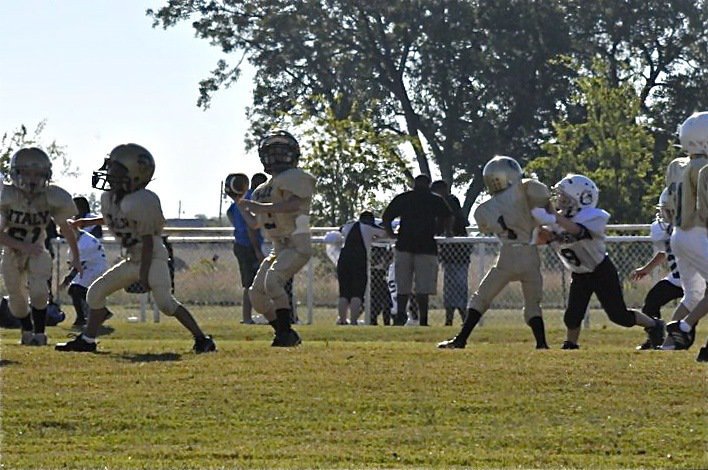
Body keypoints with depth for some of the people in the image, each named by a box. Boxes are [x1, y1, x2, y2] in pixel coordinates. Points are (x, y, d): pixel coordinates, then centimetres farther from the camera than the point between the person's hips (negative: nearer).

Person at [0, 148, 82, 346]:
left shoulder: (50, 199, -19)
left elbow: (66, 229, -2)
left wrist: (75, 257, 4)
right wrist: (23, 246, -33)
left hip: (37, 252, 0)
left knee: (38, 291, -22)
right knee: (16, 299, 8)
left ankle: (40, 333, -4)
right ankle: (27, 330, 35)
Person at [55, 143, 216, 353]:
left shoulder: (140, 203, -25)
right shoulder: (109, 198, 2)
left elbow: (148, 241, -22)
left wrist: (144, 274, -22)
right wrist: (87, 222, 22)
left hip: (153, 257, -10)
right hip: (133, 260, 10)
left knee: (164, 302, -23)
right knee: (96, 292, 10)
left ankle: (202, 340, -18)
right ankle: (87, 340, 21)